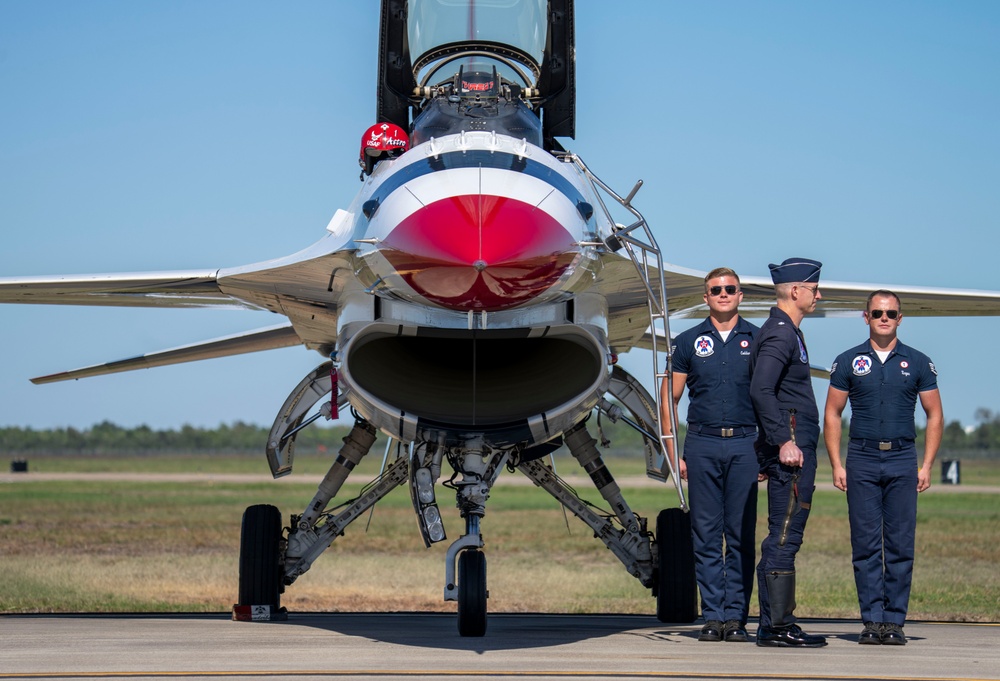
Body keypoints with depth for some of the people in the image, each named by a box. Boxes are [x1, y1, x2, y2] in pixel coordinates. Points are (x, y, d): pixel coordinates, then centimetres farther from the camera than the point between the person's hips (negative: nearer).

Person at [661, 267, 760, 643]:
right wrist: (673, 454, 3)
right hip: (702, 445, 1)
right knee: (706, 534, 1)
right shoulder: (688, 342, 9)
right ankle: (712, 616, 5)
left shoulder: (758, 340, 8)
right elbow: (668, 400, 10)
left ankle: (736, 616, 4)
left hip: (745, 446, 0)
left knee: (741, 535, 0)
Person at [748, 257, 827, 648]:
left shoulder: (787, 332, 21)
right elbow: (761, 391, -23)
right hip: (790, 448, -11)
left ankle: (776, 624, 14)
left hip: (797, 449, 11)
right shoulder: (779, 333, -11)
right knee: (783, 538, -10)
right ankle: (775, 626, -9)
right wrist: (784, 441, -24)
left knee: (784, 538, 10)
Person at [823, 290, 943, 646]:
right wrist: (836, 464, -1)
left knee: (901, 546, -1)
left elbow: (935, 415, 10)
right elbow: (832, 414, 8)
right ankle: (872, 620, 4)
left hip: (902, 460, 0)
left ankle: (894, 620, 4)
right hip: (862, 460, 0)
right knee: (865, 546, -1)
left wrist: (926, 465, 1)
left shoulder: (918, 363, 8)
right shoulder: (848, 362, 7)